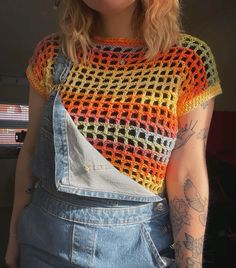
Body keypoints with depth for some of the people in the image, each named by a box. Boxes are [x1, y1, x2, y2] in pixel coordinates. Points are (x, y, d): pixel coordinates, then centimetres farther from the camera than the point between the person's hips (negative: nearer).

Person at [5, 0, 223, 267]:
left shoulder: (189, 57, -11)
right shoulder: (52, 52, -4)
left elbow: (188, 176, -12)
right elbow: (31, 150, 1)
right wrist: (14, 236, 8)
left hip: (135, 245, -1)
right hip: (45, 236, 3)